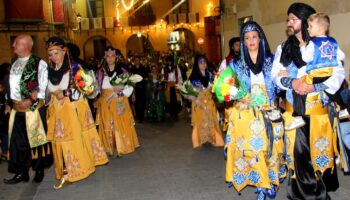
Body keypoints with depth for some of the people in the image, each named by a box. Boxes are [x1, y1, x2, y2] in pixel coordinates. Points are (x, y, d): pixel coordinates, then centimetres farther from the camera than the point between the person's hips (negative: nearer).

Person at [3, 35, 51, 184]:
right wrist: (8, 103, 12)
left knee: (35, 139, 5)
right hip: (16, 108, 6)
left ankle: (39, 170, 22)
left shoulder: (39, 63, -7)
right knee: (17, 141, 10)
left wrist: (30, 100, -17)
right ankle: (21, 172, 21)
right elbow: (10, 84, 17)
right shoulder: (14, 63, 14)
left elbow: (42, 88, -11)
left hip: (33, 108, -6)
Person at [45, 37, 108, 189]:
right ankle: (66, 172, 16)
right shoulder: (49, 70, 7)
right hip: (57, 112, 4)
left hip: (74, 110, -4)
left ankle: (78, 168, 11)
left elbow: (85, 88, -11)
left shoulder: (74, 67, -6)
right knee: (61, 141, 6)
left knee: (76, 138, 0)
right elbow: (48, 92, 16)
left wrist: (66, 93, -15)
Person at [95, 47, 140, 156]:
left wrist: (121, 91, -16)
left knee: (122, 125, 1)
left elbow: (130, 86, -2)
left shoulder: (122, 70, 2)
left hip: (120, 103, -1)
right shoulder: (100, 72, 4)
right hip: (106, 104, 1)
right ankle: (111, 148, 12)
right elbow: (97, 88, 2)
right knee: (108, 126, 4)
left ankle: (121, 147, 11)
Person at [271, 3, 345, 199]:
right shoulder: (284, 48, 11)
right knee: (298, 151, 2)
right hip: (294, 109, 2)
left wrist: (314, 86, -19)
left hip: (318, 108, -2)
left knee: (320, 149, 4)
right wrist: (292, 82, -15)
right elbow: (275, 74, 5)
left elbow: (338, 74, -5)